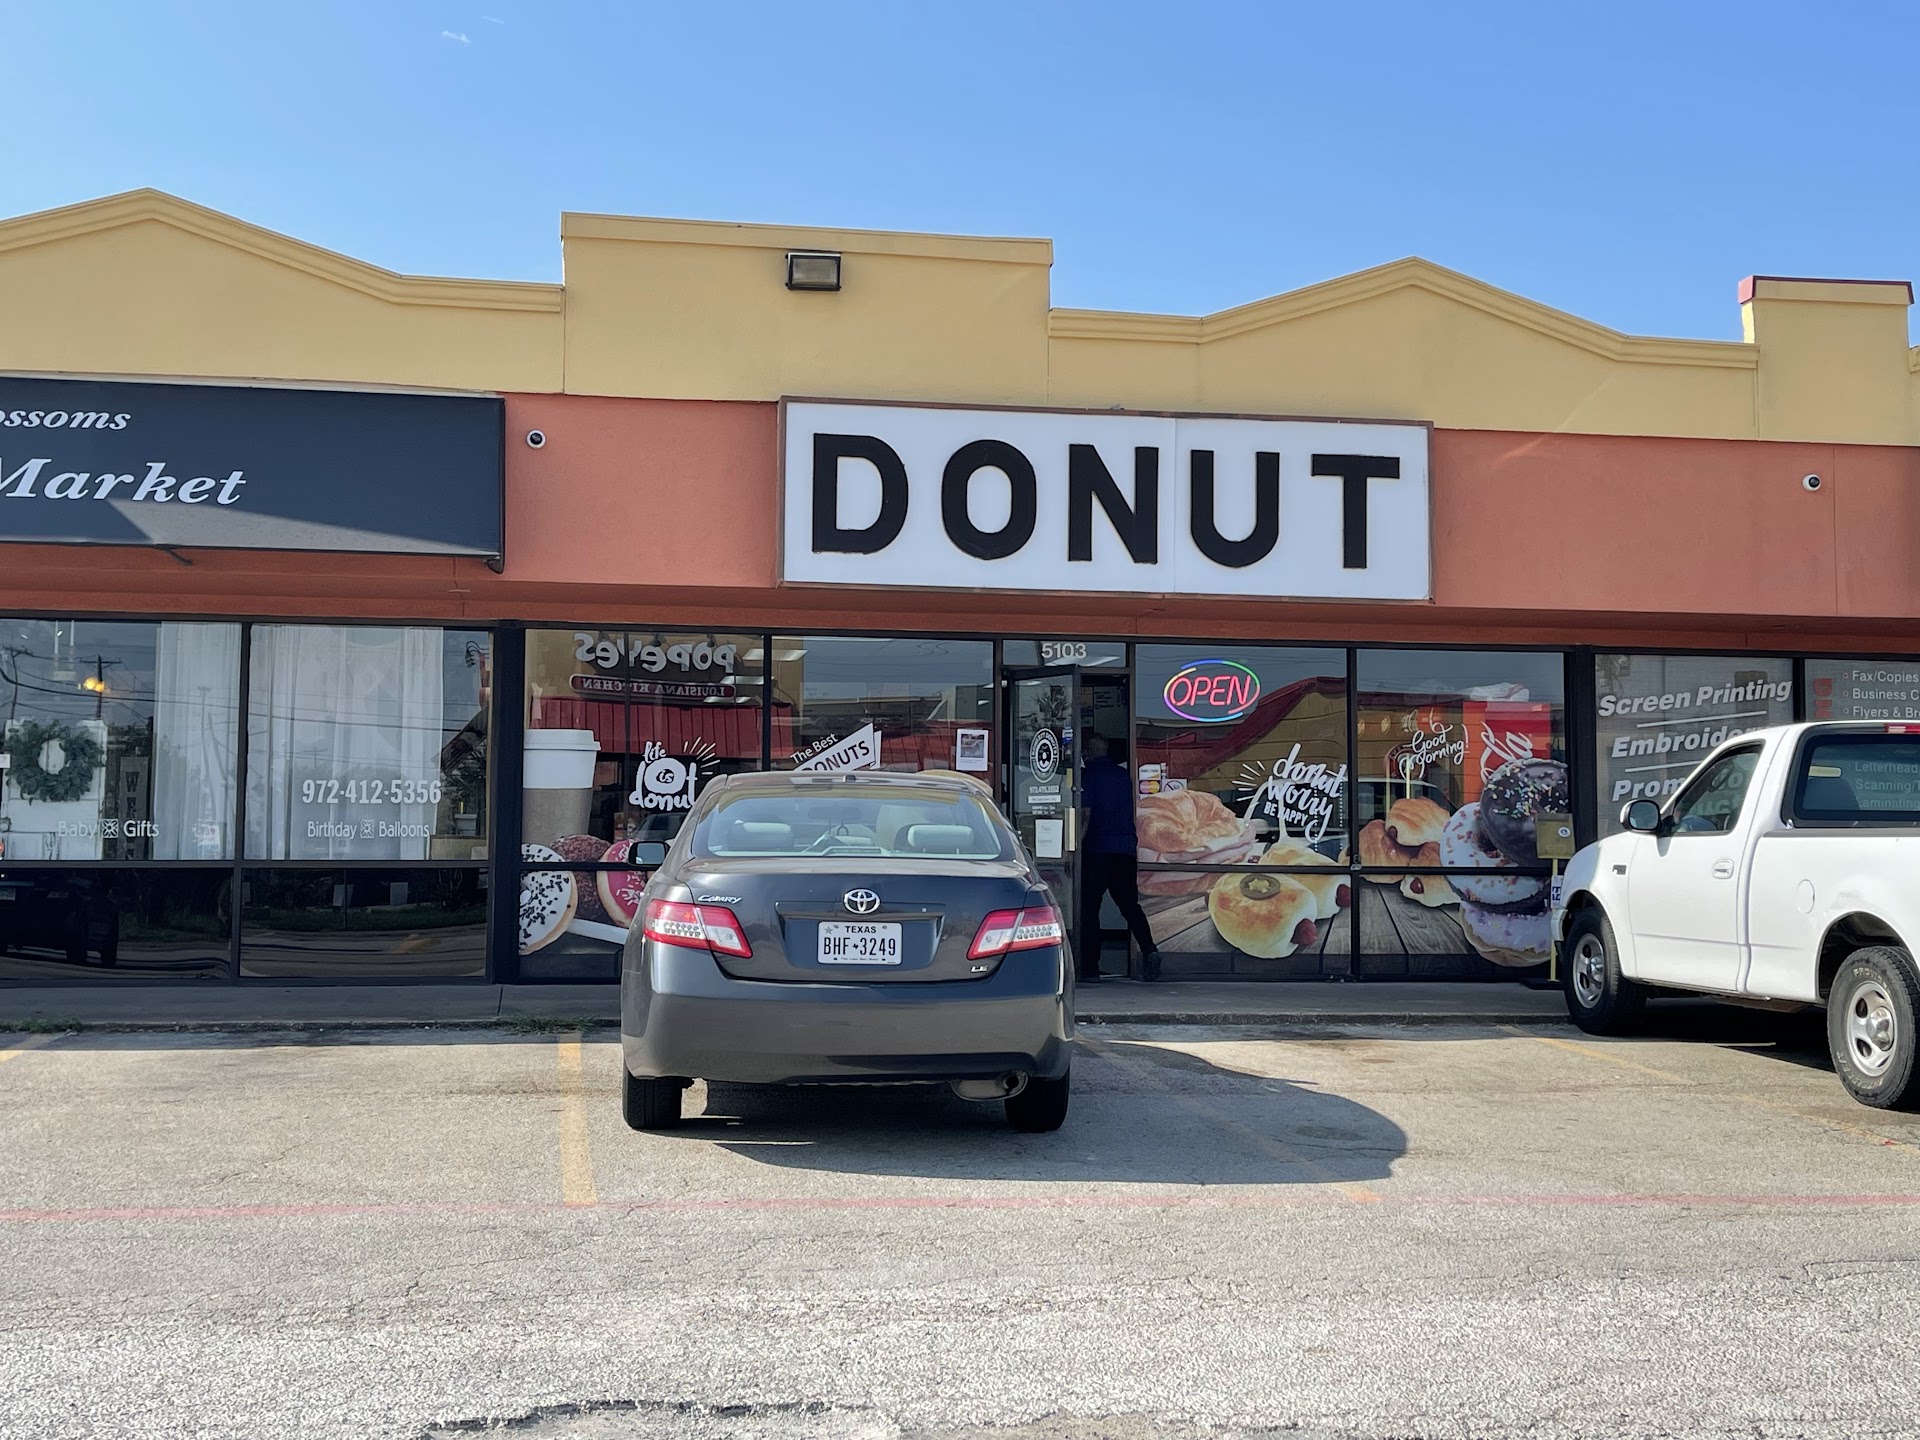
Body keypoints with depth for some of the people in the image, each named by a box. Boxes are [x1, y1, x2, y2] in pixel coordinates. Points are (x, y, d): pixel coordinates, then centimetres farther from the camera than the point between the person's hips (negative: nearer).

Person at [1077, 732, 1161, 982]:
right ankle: (1149, 950, -12)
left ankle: (1090, 968, 0)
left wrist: (1077, 846, -6)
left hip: (1097, 849, -5)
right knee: (1130, 905, 10)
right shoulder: (1123, 774, 13)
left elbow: (1086, 814, -9)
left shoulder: (1087, 774, -4)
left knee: (1089, 907, 2)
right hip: (1126, 849, 5)